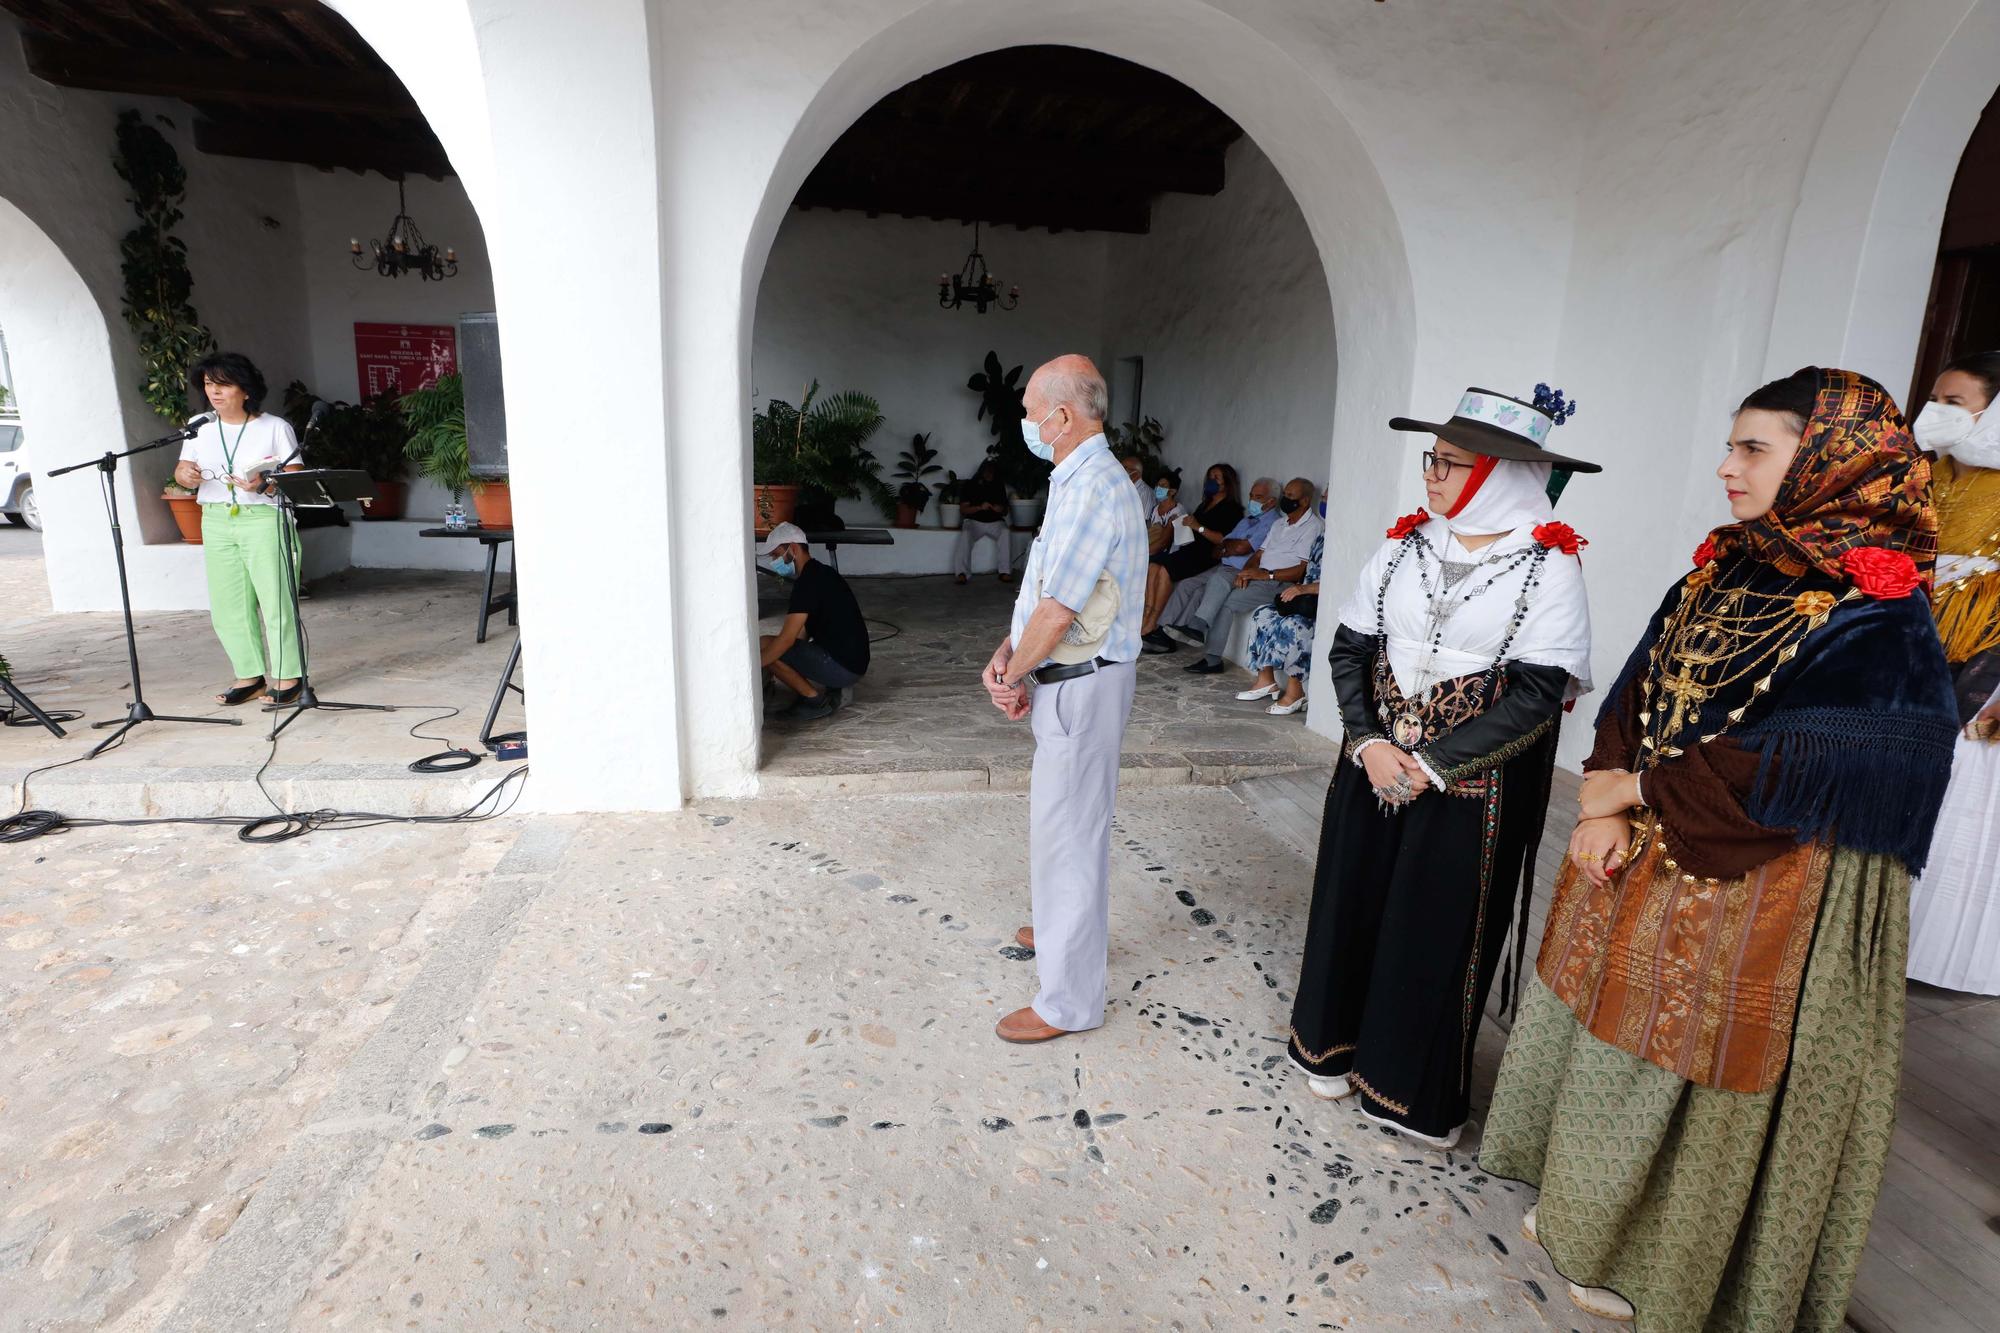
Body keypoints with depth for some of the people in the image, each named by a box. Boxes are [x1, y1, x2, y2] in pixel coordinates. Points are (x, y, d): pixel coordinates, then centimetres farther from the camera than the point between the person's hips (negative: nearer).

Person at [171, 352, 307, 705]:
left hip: (264, 520, -5)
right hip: (217, 521, 5)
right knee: (228, 606, 5)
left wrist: (264, 486, -23)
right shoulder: (201, 428, 11)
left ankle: (288, 676, 2)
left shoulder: (274, 427, -1)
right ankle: (250, 675, 14)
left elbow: (295, 480, -4)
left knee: (276, 601, -6)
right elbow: (181, 471, 12)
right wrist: (187, 475, -11)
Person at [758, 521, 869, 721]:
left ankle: (815, 699, -4)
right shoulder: (820, 574, 15)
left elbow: (787, 639, -21)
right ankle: (829, 690, 9)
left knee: (763, 645, -12)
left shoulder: (809, 581, -17)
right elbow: (802, 635, 20)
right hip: (852, 663, 10)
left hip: (841, 666, -10)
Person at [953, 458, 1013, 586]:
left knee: (1006, 532, -30)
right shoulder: (970, 485, 6)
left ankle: (1005, 571, -31)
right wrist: (980, 507, -18)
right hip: (974, 521, -2)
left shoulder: (999, 487, 16)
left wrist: (1001, 509, -8)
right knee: (966, 534, -35)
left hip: (994, 522, 2)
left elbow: (1005, 511, 18)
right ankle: (962, 573, -43)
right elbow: (963, 509, -2)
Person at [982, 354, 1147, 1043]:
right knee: (1067, 818, 25)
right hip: (1073, 678, 10)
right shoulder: (1082, 480, 12)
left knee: (1068, 829, -2)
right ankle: (1067, 928, 46)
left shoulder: (1091, 490, -22)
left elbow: (1057, 612, -24)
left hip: (1082, 683, -10)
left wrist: (1015, 673, -9)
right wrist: (1007, 652, 2)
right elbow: (1046, 591, 13)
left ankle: (1069, 1000, 12)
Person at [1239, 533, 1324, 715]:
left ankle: (1295, 692, -20)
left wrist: (1305, 588, -28)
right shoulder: (1321, 538, 14)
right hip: (1307, 601, 9)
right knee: (1263, 615, -4)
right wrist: (1298, 590, 3)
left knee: (1293, 624, -33)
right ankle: (1266, 680, 0)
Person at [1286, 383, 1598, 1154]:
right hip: (1374, 765, 4)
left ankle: (1413, 1091, 28)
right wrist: (1368, 742, -10)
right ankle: (1336, 1046, 35)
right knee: (1353, 901, 13)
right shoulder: (1405, 546, 2)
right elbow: (1349, 649, 3)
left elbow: (1540, 691, -14)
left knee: (1439, 931, 7)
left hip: (1470, 789, -4)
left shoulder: (1550, 566, -10)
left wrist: (1433, 764, -16)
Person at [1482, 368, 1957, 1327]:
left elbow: (1783, 771, -22)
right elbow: (1633, 698, 3)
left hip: (1758, 894, -6)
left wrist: (1631, 790, -15)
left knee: (1687, 1072, 10)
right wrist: (1606, 809, -9)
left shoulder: (1877, 619, -16)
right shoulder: (1719, 572, 4)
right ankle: (1583, 1213, 42)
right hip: (1638, 861, 7)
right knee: (1608, 1031, 19)